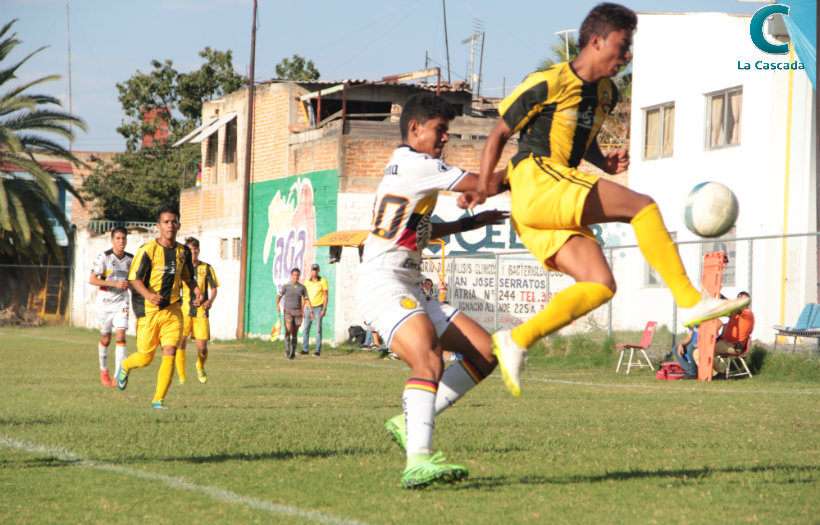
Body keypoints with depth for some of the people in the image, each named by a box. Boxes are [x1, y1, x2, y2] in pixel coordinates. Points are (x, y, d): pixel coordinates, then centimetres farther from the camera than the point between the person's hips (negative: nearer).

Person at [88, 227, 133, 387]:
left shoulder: (130, 259, 4)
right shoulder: (104, 257, -10)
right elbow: (92, 279, -16)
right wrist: (115, 284, -23)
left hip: (121, 302, 2)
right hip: (105, 302, -2)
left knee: (120, 336, -13)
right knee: (105, 338, 7)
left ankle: (118, 376, -16)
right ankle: (103, 369, 34)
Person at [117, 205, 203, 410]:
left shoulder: (183, 252, 7)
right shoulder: (148, 250, -9)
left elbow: (188, 277, 22)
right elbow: (135, 279, -11)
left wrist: (197, 291, 1)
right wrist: (148, 295, -30)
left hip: (172, 310, 4)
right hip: (149, 310, -4)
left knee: (170, 352, -10)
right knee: (145, 358, 1)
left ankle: (158, 400, -1)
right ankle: (125, 367, 37)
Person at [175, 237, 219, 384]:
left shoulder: (206, 268, 7)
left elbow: (214, 288, 6)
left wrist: (210, 300, -14)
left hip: (201, 312, 0)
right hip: (184, 311, 0)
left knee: (202, 347, -4)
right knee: (180, 342, -14)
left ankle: (200, 368, 29)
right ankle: (181, 377, -5)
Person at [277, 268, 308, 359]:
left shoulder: (302, 287, 3)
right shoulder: (286, 286, -2)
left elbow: (306, 300, 7)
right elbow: (279, 297, 0)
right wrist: (277, 305, -20)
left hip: (298, 312, 2)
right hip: (288, 311, -2)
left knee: (294, 334, 4)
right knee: (288, 331, -18)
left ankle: (293, 354, 9)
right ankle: (287, 351, -11)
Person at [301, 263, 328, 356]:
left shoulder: (323, 281, -4)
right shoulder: (307, 282, 6)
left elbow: (326, 296, -5)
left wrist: (324, 309, -13)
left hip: (319, 308, -4)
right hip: (309, 308, 4)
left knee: (318, 330, -4)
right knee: (306, 329, 0)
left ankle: (318, 351, 0)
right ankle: (305, 349, 6)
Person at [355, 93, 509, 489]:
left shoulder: (402, 167, 23)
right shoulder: (417, 165, -9)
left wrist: (471, 223, 38)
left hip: (410, 292, 10)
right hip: (382, 286, -10)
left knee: (485, 352, 3)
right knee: (429, 358, -34)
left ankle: (410, 422, 3)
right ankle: (418, 460, -47)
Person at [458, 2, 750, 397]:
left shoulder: (606, 94, 18)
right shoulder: (548, 84, -7)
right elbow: (500, 133, -1)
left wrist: (605, 164, 8)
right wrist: (482, 188, -10)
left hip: (558, 209, 9)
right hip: (534, 183, -9)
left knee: (600, 286, -9)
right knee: (642, 207, -18)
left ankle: (517, 341, -7)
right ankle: (691, 302, -18)